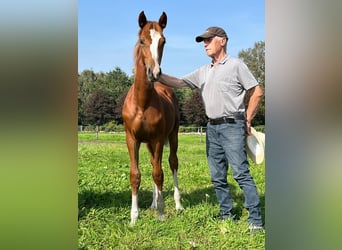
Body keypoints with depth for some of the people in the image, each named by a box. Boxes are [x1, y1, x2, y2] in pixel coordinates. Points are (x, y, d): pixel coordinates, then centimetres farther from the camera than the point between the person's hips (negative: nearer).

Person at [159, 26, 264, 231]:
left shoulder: (236, 65, 0)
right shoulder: (203, 72, 17)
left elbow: (257, 92, -3)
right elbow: (178, 83, 16)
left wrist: (247, 120, -3)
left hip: (232, 126, -6)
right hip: (212, 127, 7)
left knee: (241, 173, -11)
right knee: (217, 176, 9)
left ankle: (256, 220, -6)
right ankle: (227, 215, 20)